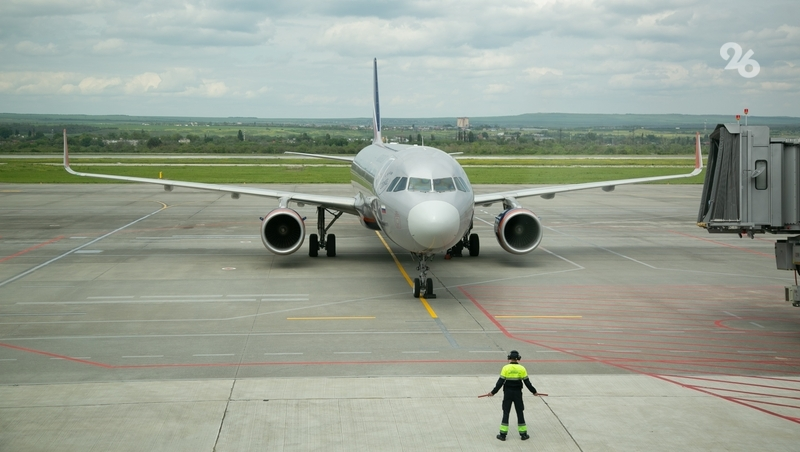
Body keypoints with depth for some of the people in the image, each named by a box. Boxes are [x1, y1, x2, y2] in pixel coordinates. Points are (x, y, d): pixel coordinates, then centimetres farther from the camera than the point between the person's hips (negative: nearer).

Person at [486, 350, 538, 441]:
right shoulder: (521, 369, -4)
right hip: (518, 393, 1)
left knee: (506, 412, 5)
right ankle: (523, 434, 14)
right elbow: (527, 382, -1)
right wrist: (533, 391, 13)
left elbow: (500, 382, -8)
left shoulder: (506, 368, -8)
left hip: (507, 393, -1)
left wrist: (493, 392, -1)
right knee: (520, 413, 10)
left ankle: (503, 434, 4)